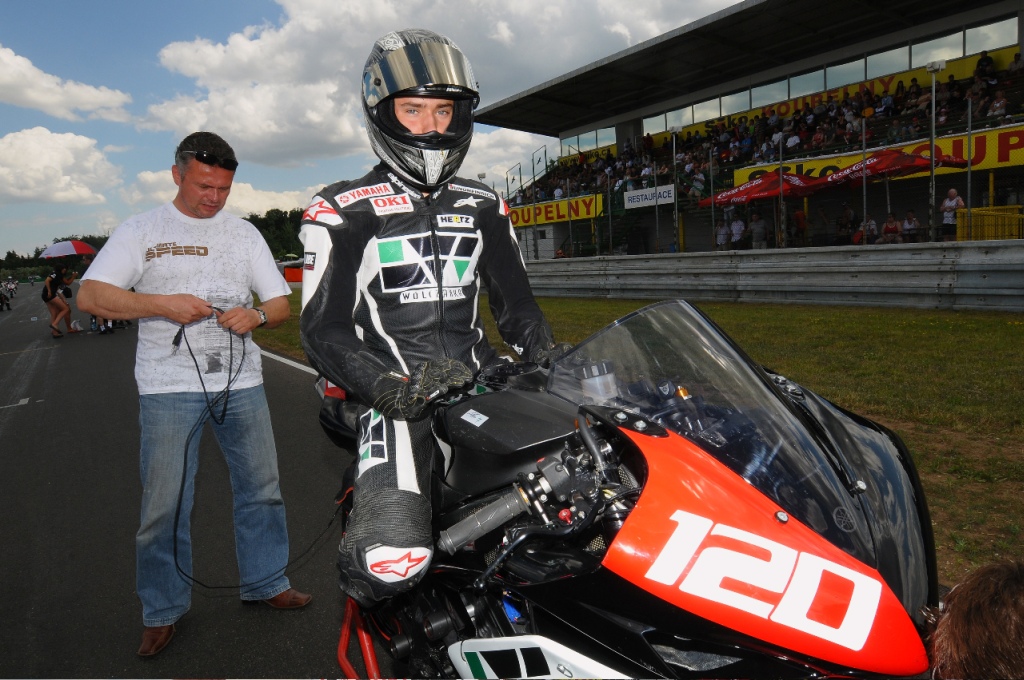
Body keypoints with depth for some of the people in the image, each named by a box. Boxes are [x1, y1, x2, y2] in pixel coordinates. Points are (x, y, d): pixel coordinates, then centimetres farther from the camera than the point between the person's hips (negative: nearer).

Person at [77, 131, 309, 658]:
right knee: (164, 503, 3)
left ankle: (265, 582, 28)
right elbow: (89, 297, -4)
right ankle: (162, 609, 22)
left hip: (241, 382, 3)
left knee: (261, 487, 10)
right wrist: (164, 304, -16)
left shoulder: (245, 233, 12)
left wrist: (257, 315, -11)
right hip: (169, 387, -3)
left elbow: (281, 303, 11)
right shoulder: (142, 230, 4)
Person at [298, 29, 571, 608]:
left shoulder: (482, 205, 17)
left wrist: (551, 357, -3)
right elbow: (324, 328, -3)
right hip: (395, 398, -4)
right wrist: (389, 388, -21)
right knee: (390, 560, -25)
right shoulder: (344, 211, 3)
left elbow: (515, 301, 18)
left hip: (480, 382, 5)